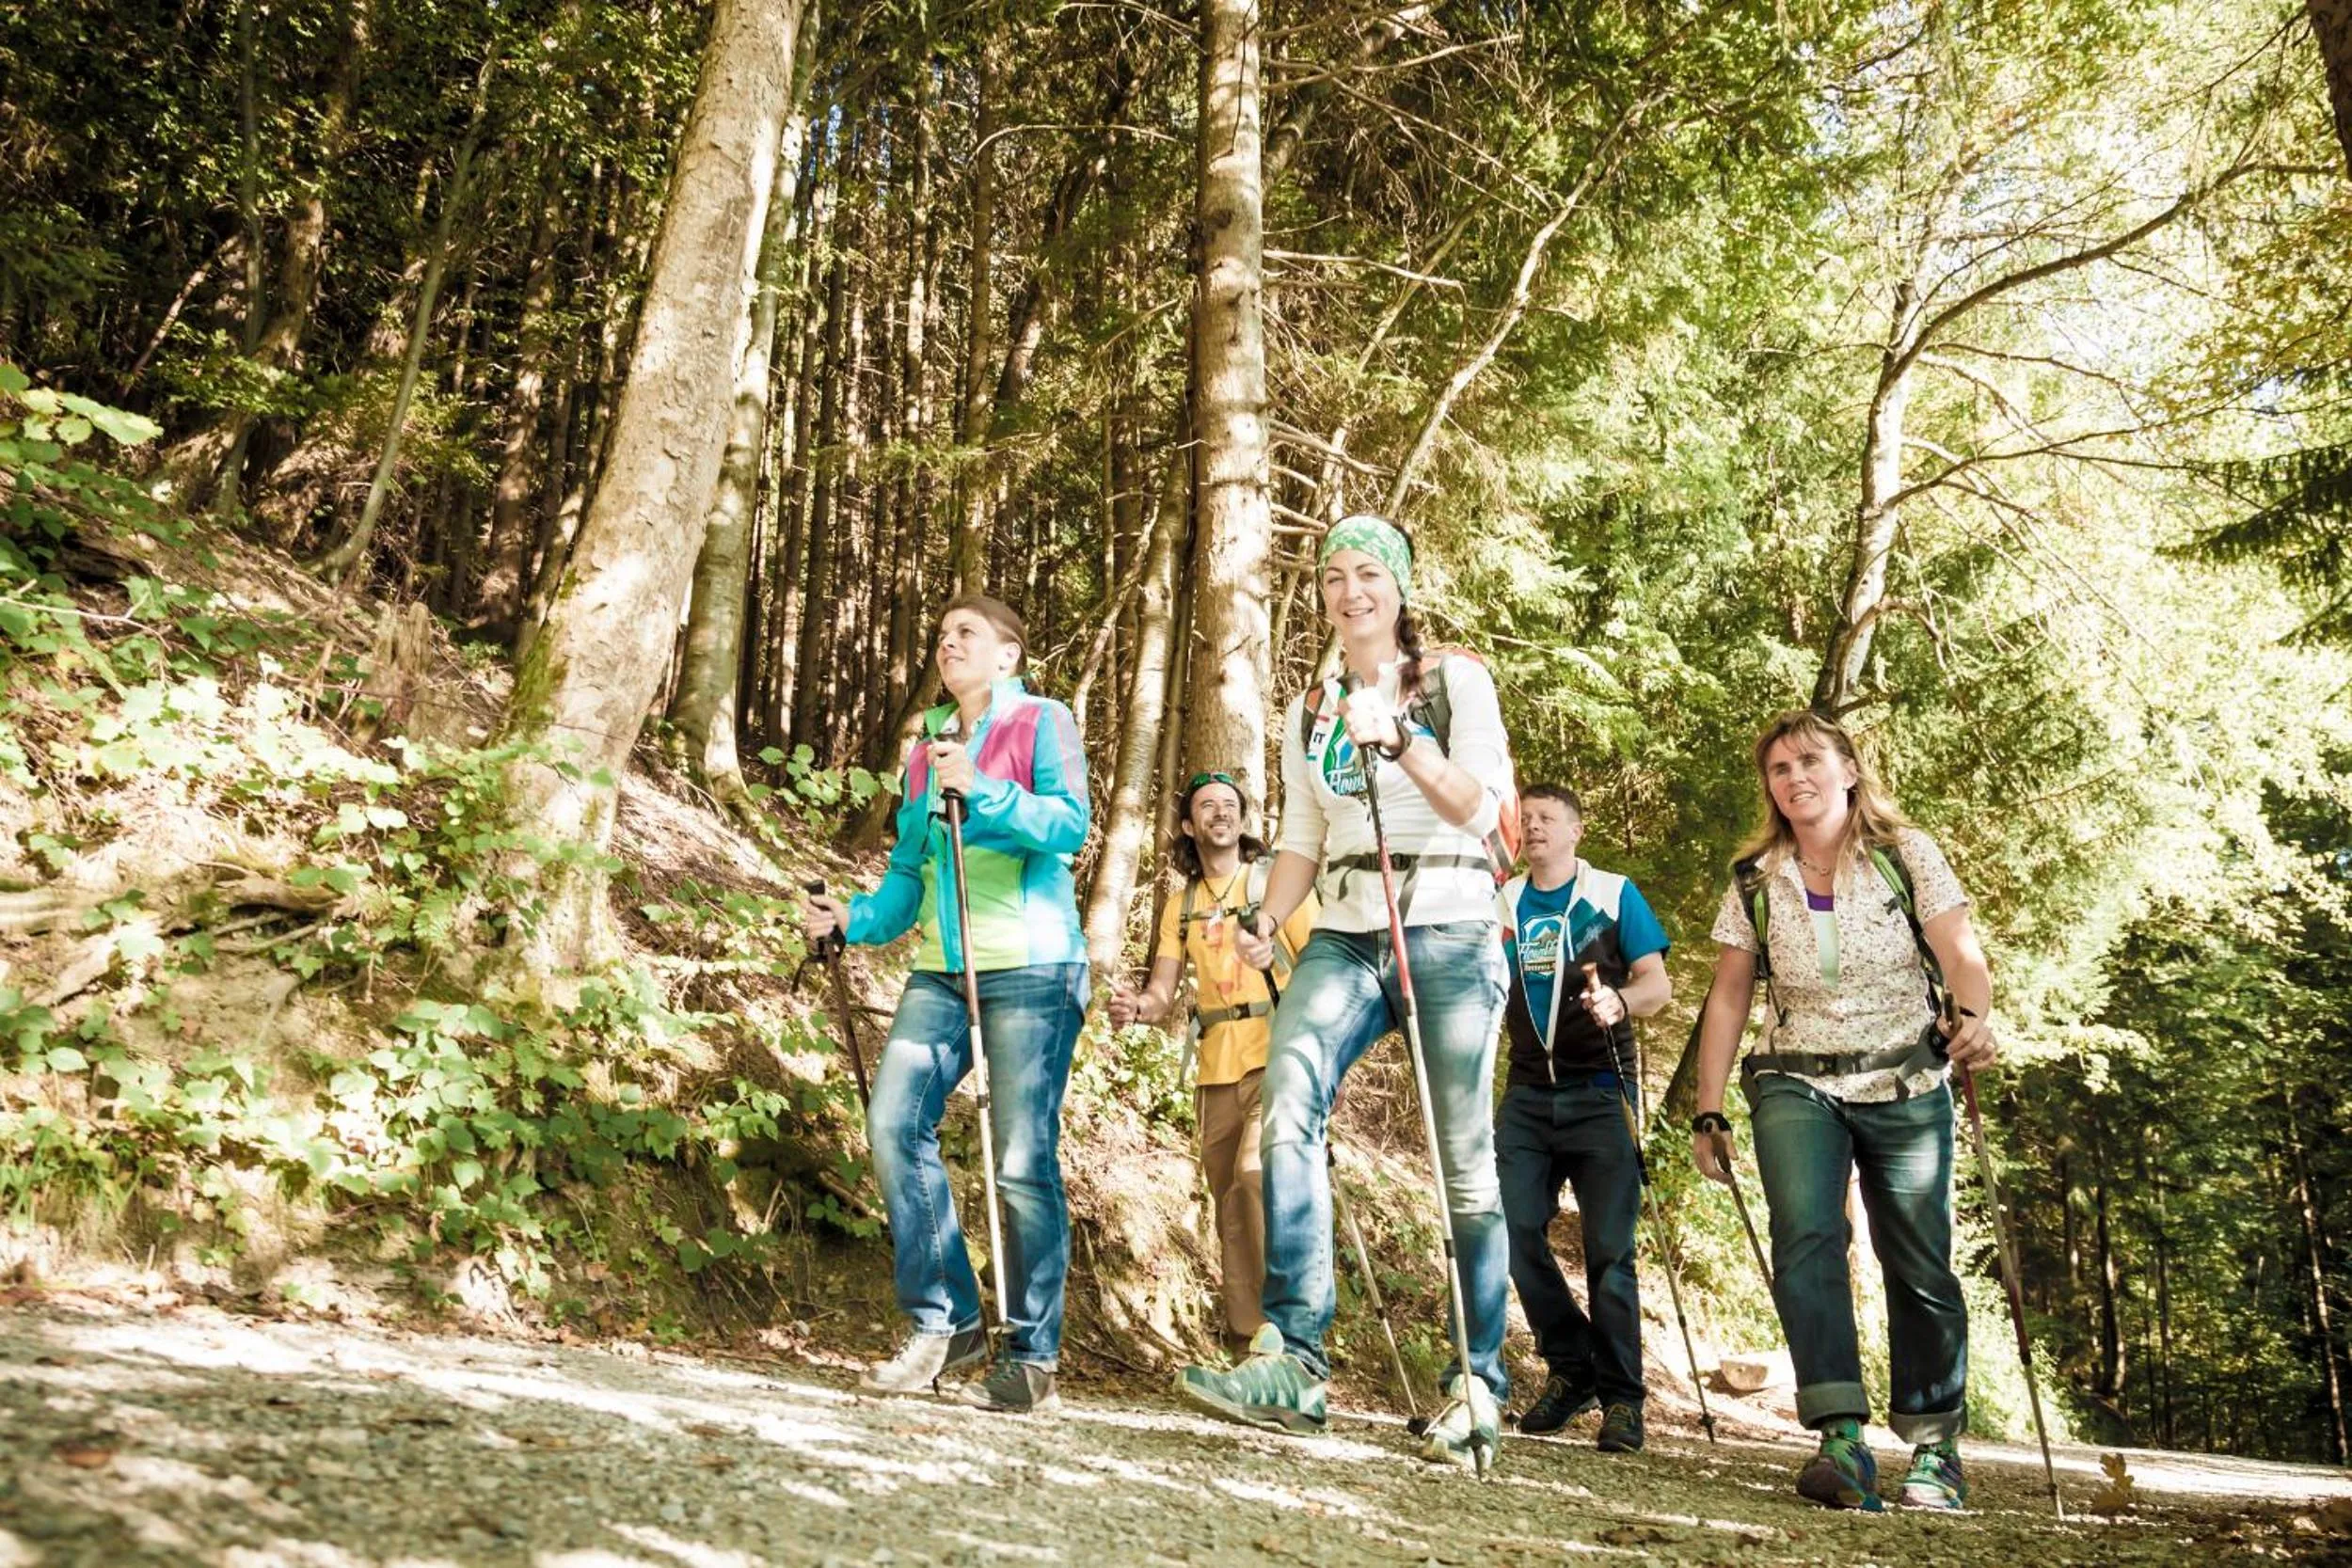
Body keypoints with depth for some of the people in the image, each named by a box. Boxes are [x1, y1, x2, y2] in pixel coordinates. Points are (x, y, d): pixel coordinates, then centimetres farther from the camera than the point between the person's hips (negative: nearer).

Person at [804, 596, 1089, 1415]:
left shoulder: (1042, 722, 3)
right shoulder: (928, 745, 20)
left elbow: (1071, 823, -12)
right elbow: (909, 870, 19)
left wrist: (980, 791, -22)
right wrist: (857, 917, 2)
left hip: (1031, 966, -6)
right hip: (941, 968, 6)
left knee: (1023, 1158, -6)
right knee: (896, 1124, -9)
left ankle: (1032, 1356, 4)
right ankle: (942, 1323, 4)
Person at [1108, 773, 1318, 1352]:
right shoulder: (1181, 903, 14)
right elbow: (1163, 992, 8)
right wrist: (1136, 1006, -16)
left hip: (1280, 1058, -5)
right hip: (1217, 1067, 5)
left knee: (1257, 1170, -25)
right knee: (1230, 1205, 9)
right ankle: (1246, 1334, 20)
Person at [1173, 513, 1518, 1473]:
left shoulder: (1454, 680, 4)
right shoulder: (1308, 712, 17)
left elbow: (1482, 808, -7)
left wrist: (1398, 740, -20)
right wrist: (1265, 923, 0)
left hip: (1448, 932, -3)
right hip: (1346, 935, 3)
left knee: (1462, 1156, -4)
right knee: (1288, 1102, -22)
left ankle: (1477, 1387, 7)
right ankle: (1291, 1361, -22)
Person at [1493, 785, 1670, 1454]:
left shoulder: (1614, 894, 4)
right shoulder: (1502, 903, 13)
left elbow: (1656, 983, -3)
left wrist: (1619, 1002, -24)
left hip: (1600, 1093, -3)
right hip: (1529, 1092, 4)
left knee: (1608, 1247, -6)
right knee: (1514, 1231, -4)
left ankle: (1621, 1399, 5)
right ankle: (1570, 1368, 16)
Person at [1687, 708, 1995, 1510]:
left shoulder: (1907, 855, -1)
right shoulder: (1754, 882, 3)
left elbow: (1963, 957, -10)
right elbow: (1727, 999, 6)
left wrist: (1972, 1016, -33)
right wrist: (1708, 1113, 2)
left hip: (1907, 1087, -1)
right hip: (1798, 1086, 1)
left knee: (1918, 1266, 0)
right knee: (1805, 1239, -20)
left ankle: (1933, 1449, 18)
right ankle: (1843, 1438, -21)